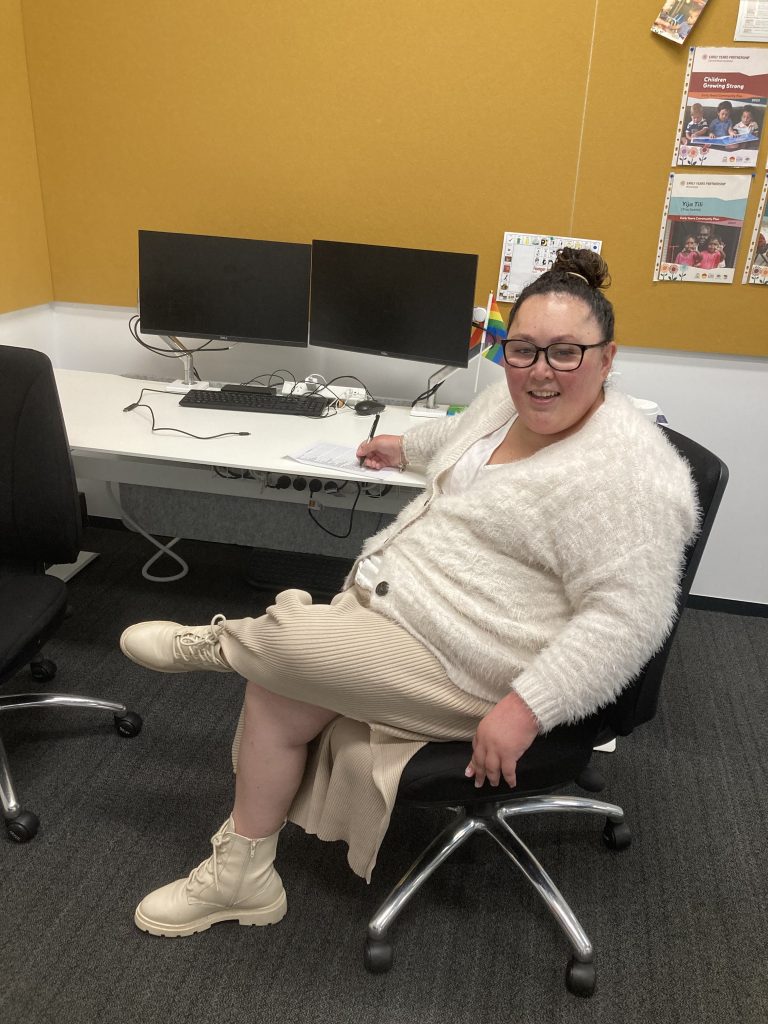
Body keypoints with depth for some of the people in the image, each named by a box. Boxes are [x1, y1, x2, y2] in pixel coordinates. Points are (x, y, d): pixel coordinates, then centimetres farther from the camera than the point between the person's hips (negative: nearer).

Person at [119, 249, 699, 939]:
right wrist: (405, 448, 41)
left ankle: (217, 642, 18)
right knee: (276, 695, 3)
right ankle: (241, 875, 20)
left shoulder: (625, 472, -23)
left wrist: (525, 711, -30)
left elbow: (626, 618, -26)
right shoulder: (512, 400, 4)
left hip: (459, 664, -9)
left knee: (281, 645, -17)